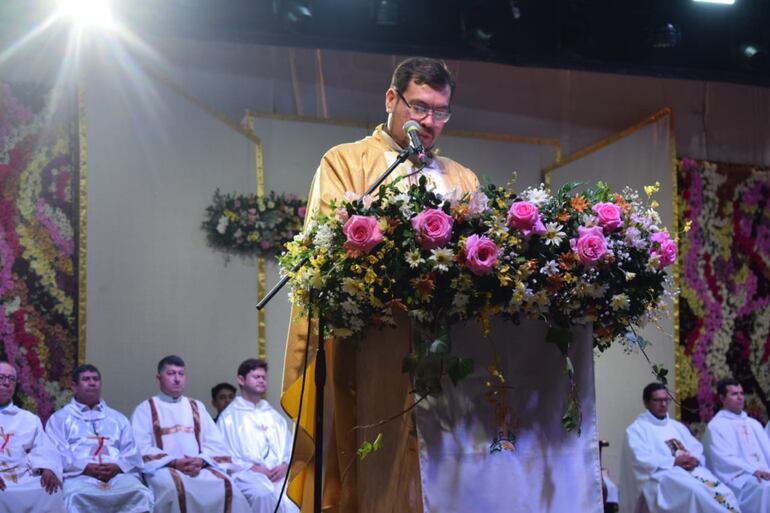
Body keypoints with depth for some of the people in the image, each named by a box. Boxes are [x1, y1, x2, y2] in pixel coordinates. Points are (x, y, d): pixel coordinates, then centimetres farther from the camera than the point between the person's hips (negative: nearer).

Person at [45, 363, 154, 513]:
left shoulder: (118, 418, 30)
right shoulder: (60, 418, 21)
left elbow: (132, 452, 15)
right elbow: (57, 453, 4)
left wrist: (118, 466, -8)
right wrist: (86, 467, -13)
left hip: (119, 474, 2)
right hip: (80, 475, -2)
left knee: (141, 495, -32)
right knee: (76, 497, -39)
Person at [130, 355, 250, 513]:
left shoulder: (197, 407, 23)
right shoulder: (145, 409, 11)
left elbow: (215, 443, 12)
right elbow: (141, 448, -3)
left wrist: (200, 460, -10)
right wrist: (174, 462, -15)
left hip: (199, 468, 3)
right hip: (163, 468, -3)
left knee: (227, 487, -28)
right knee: (177, 488, -38)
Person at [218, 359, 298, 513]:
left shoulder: (274, 416, 28)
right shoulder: (229, 416, 13)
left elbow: (289, 447, 19)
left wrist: (285, 466, -4)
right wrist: (254, 468, -12)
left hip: (278, 473, 4)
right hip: (246, 473, -3)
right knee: (263, 494, -39)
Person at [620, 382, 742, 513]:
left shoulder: (677, 426, 27)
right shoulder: (637, 429, 6)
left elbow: (697, 449, 20)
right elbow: (642, 460, -9)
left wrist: (695, 459, -5)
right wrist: (674, 462, -14)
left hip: (692, 471, 6)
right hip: (662, 475, -6)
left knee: (724, 494, -22)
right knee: (695, 491, -37)